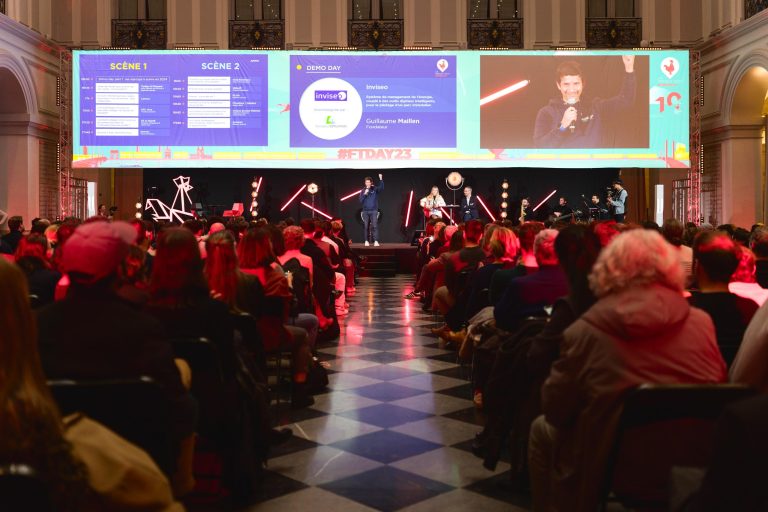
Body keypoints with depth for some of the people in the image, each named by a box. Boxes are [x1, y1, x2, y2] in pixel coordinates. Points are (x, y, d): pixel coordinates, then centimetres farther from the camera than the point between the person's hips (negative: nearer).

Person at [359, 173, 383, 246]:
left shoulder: (375, 189, 2)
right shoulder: (363, 191, 6)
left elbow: (381, 188, -17)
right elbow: (361, 201, 2)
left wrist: (381, 179, -28)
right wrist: (365, 194, -12)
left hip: (374, 211, -2)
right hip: (365, 211, 2)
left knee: (375, 226, -9)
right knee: (366, 226, 3)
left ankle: (376, 241, -12)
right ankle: (366, 241, 10)